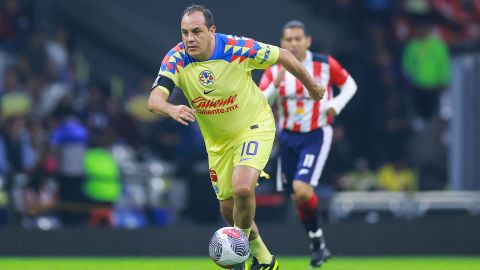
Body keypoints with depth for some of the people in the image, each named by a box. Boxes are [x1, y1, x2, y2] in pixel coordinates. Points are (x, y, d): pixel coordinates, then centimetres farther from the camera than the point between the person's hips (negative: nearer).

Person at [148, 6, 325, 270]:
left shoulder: (237, 48, -26)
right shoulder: (176, 59, -20)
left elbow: (282, 55, -10)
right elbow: (154, 99, -32)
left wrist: (311, 86, 3)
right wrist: (171, 109, -55)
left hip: (254, 127, -4)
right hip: (218, 142, 4)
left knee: (242, 188, -27)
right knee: (228, 208, 10)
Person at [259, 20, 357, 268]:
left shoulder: (325, 64, -8)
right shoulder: (275, 70, -4)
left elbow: (349, 85, 7)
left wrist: (336, 104, -11)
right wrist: (275, 85, -28)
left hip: (316, 136, -4)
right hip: (288, 137, 4)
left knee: (302, 189, -22)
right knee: (298, 197, 9)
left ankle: (316, 237, 0)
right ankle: (317, 245, 28)